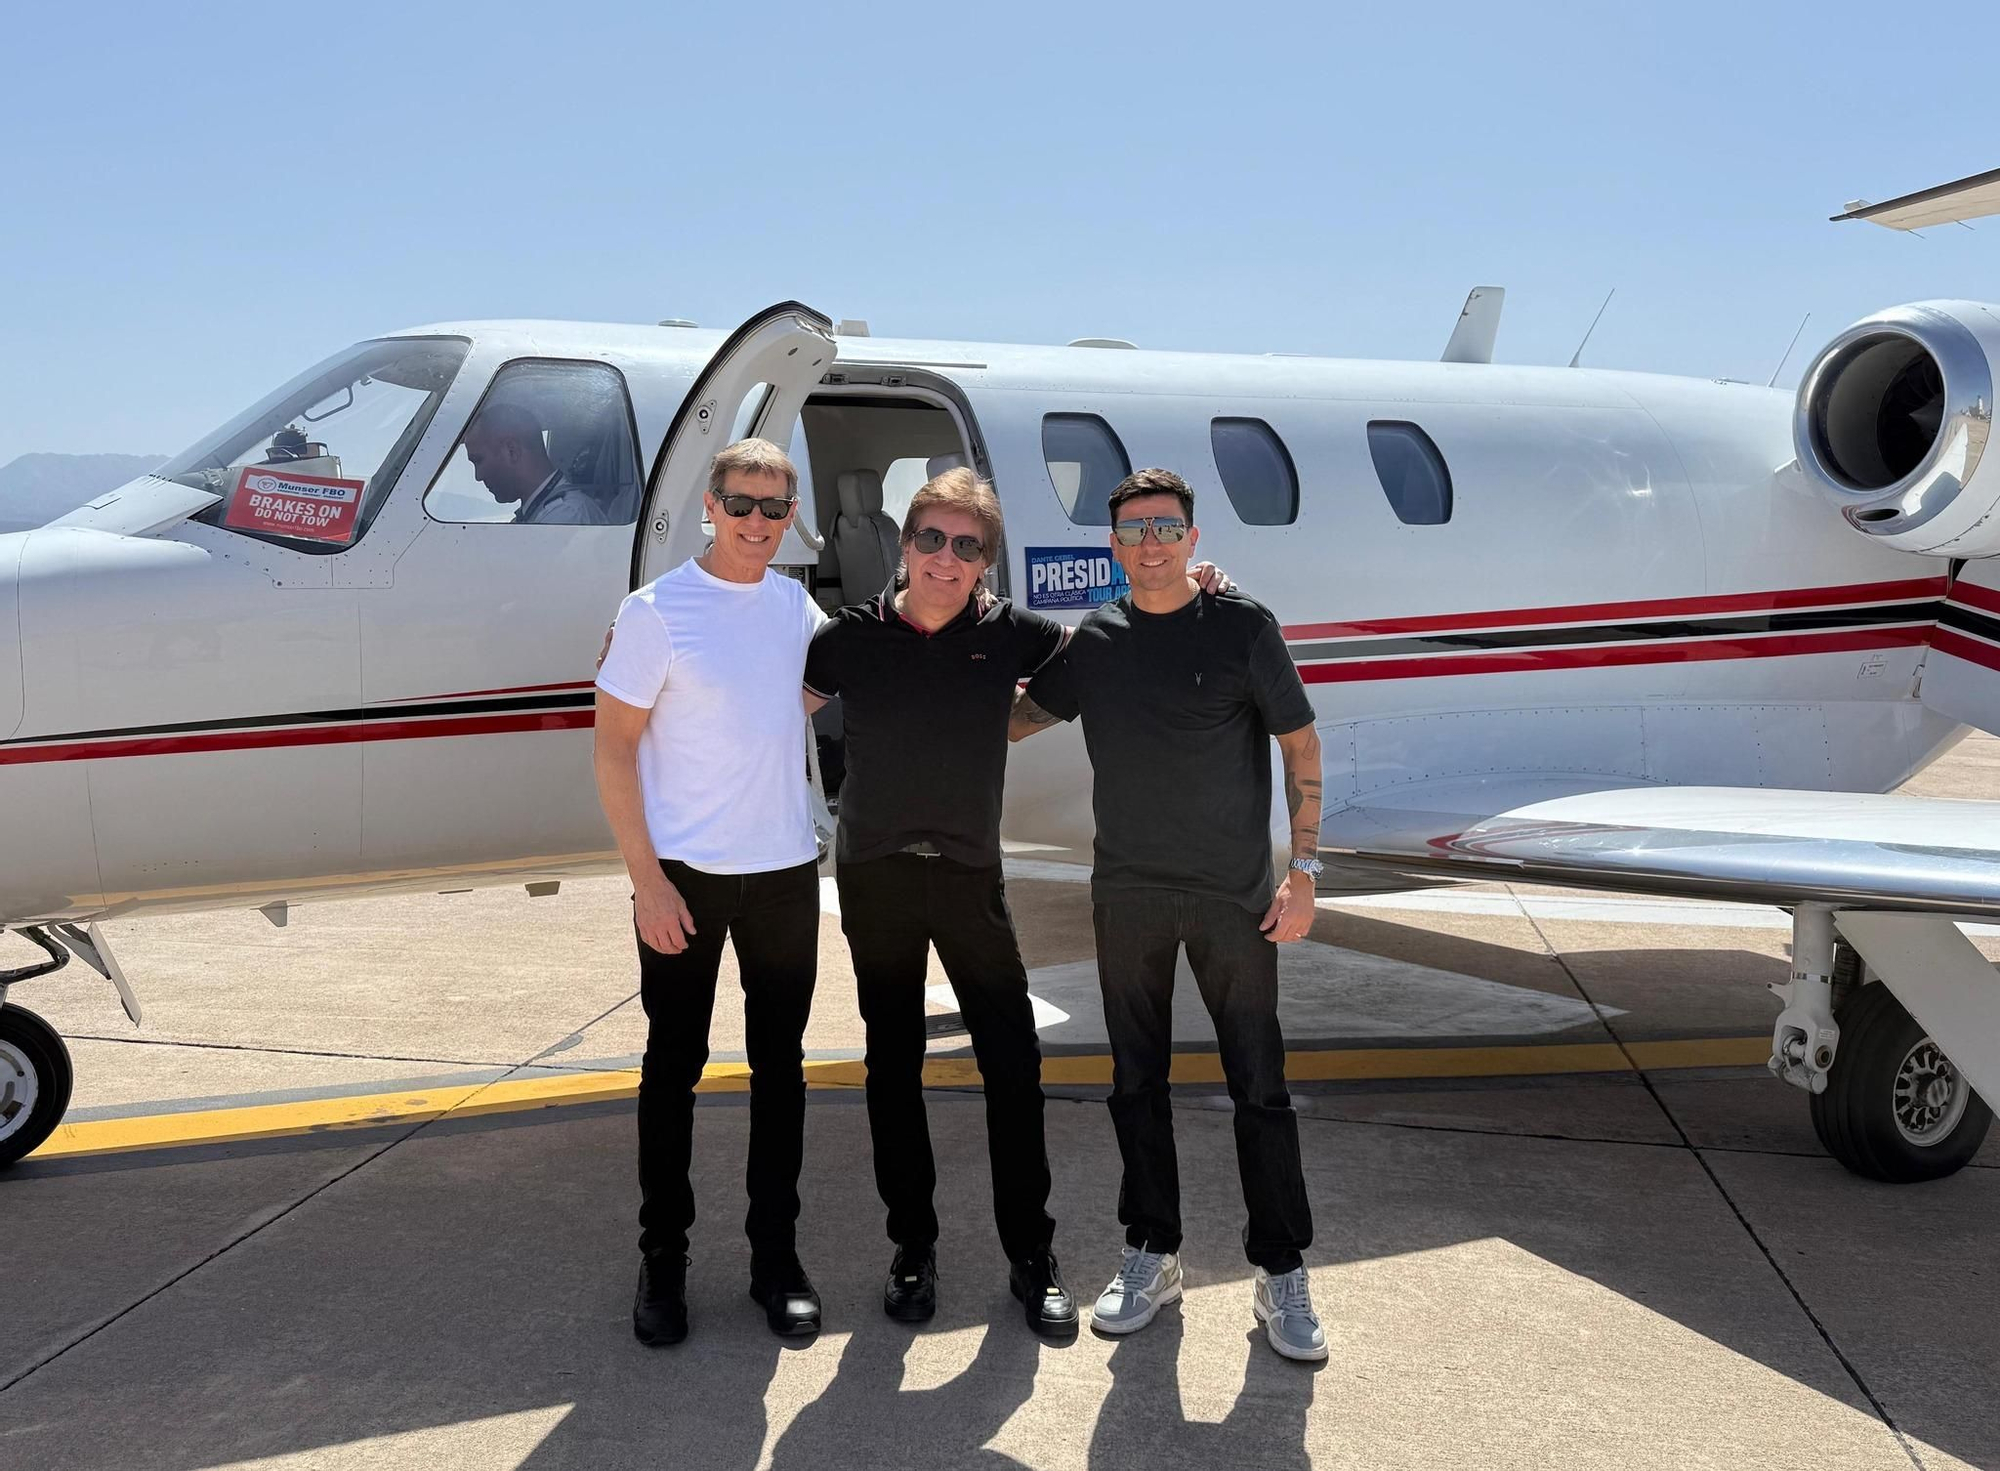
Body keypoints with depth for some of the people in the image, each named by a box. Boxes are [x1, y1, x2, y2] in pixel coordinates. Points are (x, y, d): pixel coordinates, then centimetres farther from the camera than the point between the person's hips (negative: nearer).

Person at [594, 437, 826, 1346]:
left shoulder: (795, 606, 4)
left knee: (780, 1067, 11)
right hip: (685, 877, -4)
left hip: (785, 871, 5)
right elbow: (613, 749, -10)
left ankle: (776, 1256, 23)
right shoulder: (656, 612, -10)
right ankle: (662, 1260, 21)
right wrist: (647, 880, -15)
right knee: (673, 1067, 7)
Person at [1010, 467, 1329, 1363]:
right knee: (1137, 1082, 10)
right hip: (1127, 893, 3)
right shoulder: (1092, 641, 4)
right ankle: (1152, 1257, 25)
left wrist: (1303, 870, -6)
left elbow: (1301, 747, -2)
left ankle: (1280, 1273, 14)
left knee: (1258, 1086, 1)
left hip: (1235, 894, -3)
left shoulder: (1242, 627, -4)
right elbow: (1016, 720, 19)